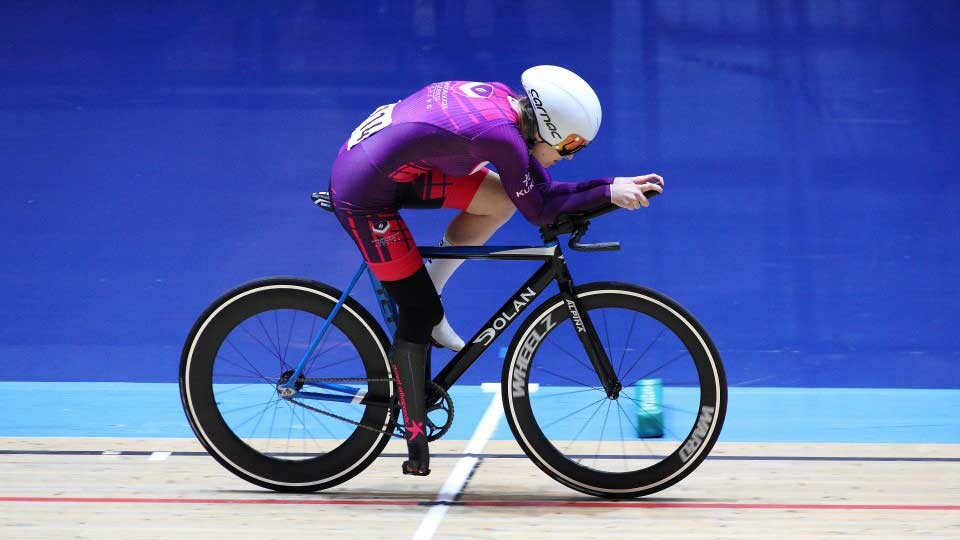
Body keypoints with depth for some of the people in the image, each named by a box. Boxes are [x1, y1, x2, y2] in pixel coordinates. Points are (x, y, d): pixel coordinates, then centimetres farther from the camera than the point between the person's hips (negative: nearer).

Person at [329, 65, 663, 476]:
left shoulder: (504, 100, 2)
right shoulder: (500, 134, -25)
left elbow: (541, 189, 8)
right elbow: (539, 211, -13)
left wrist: (614, 186, 1)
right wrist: (609, 192, -9)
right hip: (363, 195, -9)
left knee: (501, 198, 5)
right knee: (420, 314, -2)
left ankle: (427, 306, 12)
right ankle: (416, 440, 11)